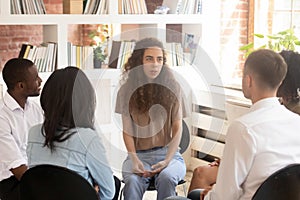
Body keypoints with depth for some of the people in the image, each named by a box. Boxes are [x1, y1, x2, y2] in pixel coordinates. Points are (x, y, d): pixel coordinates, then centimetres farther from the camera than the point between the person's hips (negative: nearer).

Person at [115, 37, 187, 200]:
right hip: (138, 154, 0)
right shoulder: (127, 90, 5)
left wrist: (167, 161, -13)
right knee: (132, 181, -33)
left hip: (168, 152, 0)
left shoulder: (172, 87, 4)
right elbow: (127, 130, 3)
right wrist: (134, 160, -13)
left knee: (166, 178, -34)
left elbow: (177, 129, 2)